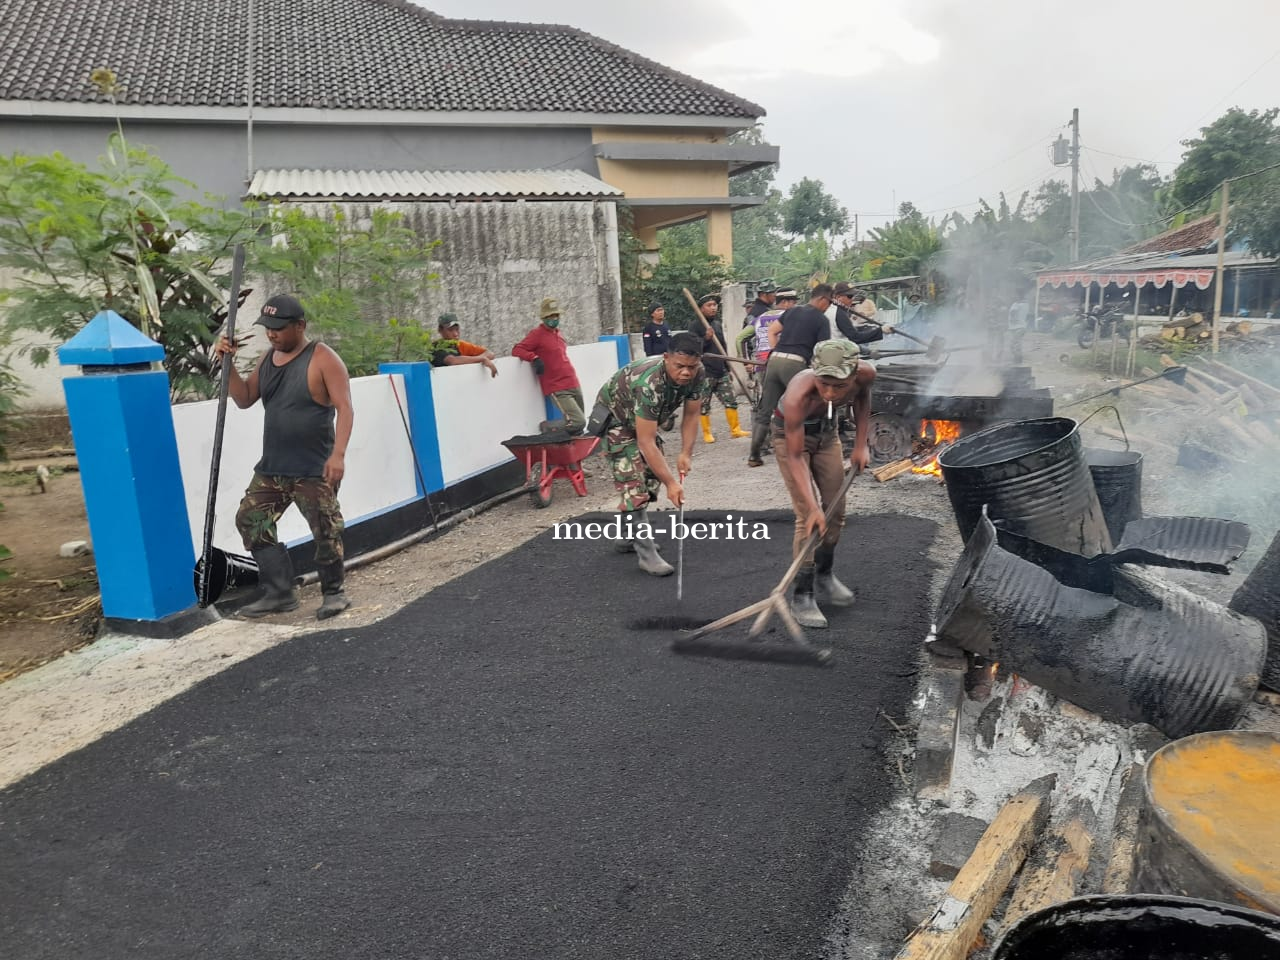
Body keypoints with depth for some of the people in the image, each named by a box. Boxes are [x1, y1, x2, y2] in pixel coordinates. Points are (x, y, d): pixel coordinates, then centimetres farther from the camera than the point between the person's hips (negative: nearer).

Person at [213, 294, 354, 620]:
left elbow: (344, 408, -15)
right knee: (251, 521, 7)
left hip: (314, 470, -7)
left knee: (326, 532, -4)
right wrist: (229, 365, 1)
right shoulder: (267, 359, 11)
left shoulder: (323, 359, -10)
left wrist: (338, 454, -25)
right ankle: (279, 592, 15)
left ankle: (333, 592, 15)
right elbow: (244, 400, 16)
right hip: (271, 467, 8)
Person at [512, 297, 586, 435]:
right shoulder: (537, 333, -5)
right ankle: (548, 428, 5)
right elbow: (516, 350, -11)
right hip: (558, 389, -8)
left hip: (574, 384, 8)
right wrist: (534, 358, -27)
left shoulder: (556, 332, 17)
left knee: (580, 422, 12)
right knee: (578, 422, -16)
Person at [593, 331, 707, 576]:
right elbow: (646, 442, -40)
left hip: (645, 418, 8)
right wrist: (671, 483, -40)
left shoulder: (697, 374, -22)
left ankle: (631, 537, 29)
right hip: (615, 417, -8)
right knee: (632, 483, -16)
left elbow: (690, 415, -8)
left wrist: (686, 453, -20)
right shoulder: (649, 383, -42)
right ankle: (647, 554, -15)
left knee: (651, 477, 12)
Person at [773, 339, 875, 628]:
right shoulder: (798, 396, -42)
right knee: (808, 517, -14)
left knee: (836, 511, 9)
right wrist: (812, 506, -38)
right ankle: (802, 596, -5)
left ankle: (825, 576, 31)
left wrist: (861, 444, -5)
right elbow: (795, 456, -33)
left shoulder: (866, 373, -28)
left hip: (826, 431, 5)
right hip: (791, 434, -5)